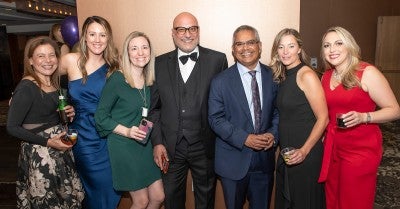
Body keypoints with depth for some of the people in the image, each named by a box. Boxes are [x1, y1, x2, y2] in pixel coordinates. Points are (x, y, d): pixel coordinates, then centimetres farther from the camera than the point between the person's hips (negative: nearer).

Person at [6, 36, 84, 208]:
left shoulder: (54, 82, 4)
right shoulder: (26, 88, -19)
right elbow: (12, 127, -18)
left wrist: (68, 113, -2)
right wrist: (48, 142, -21)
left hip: (60, 146, 7)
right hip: (38, 151, -7)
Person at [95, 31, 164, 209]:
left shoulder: (149, 80, 3)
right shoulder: (117, 79, -15)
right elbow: (100, 116, -12)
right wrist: (126, 131, -21)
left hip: (145, 145, 6)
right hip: (123, 146, -6)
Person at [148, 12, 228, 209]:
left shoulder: (217, 59, -5)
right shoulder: (160, 63, 2)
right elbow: (154, 107, 4)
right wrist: (157, 142, -1)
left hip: (204, 146, -1)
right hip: (170, 147, 2)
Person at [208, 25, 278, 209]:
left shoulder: (273, 76, 1)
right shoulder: (221, 82, -8)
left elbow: (278, 110, 6)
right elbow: (216, 119, -10)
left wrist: (273, 134, -12)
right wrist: (244, 138, -19)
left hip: (265, 159, 3)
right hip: (233, 161, -2)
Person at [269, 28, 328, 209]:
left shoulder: (307, 75, -14)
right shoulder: (282, 76, 7)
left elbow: (323, 119, -15)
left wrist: (304, 150, -21)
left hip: (305, 154, -7)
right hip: (286, 153, 7)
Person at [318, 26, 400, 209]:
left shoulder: (367, 72, -9)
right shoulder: (326, 77, 8)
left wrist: (363, 117, -24)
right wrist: (324, 137, 7)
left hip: (360, 150, -5)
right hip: (332, 148, 5)